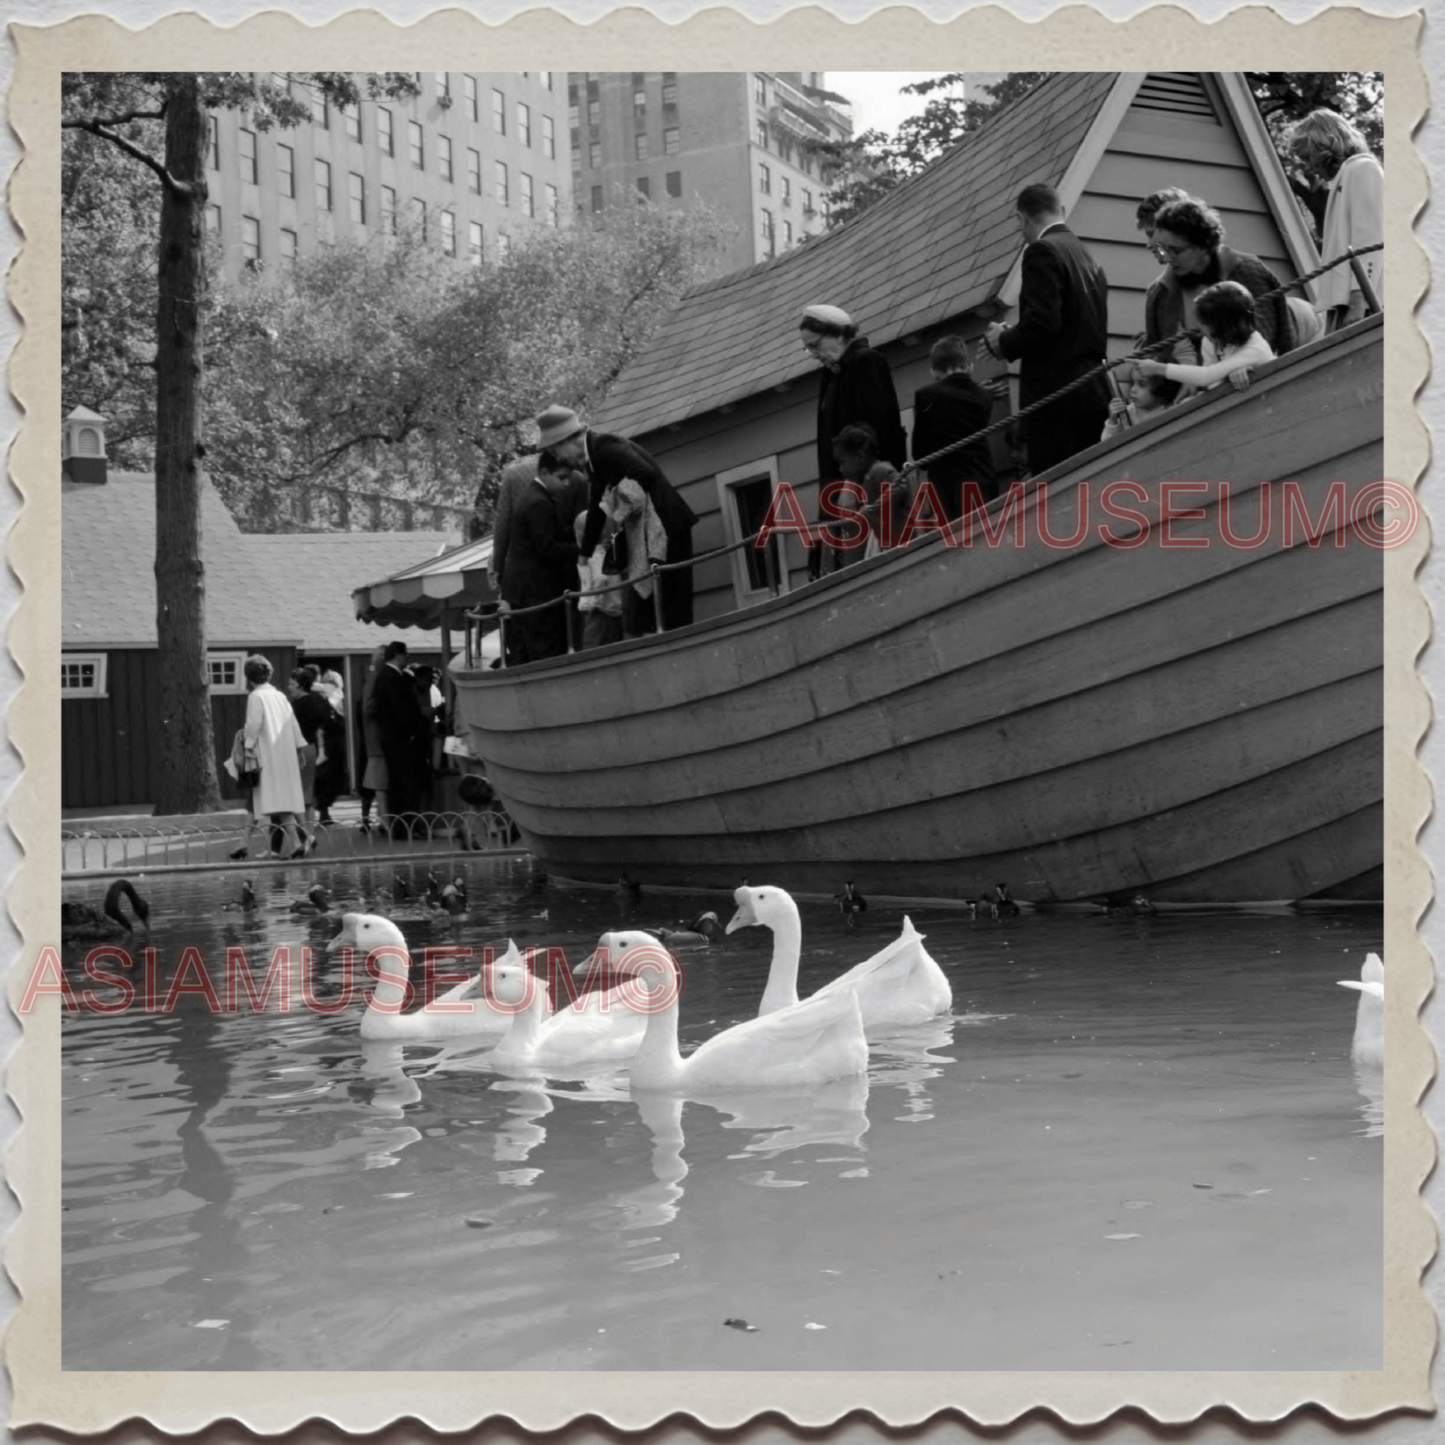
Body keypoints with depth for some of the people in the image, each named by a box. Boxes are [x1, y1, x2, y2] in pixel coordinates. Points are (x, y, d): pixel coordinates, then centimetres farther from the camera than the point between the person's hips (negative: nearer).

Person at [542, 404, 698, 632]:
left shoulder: (605, 445, -16)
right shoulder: (591, 457, 12)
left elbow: (645, 474, -29)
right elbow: (596, 510, 18)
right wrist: (584, 555, 18)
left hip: (667, 523, -10)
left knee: (672, 601, -9)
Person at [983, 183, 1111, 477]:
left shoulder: (1042, 251, -7)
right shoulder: (1088, 257, 17)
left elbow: (1042, 322, -19)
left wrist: (1004, 341, 0)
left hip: (1058, 398, -8)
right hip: (1093, 394, 8)